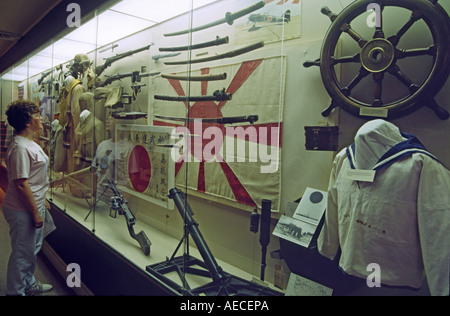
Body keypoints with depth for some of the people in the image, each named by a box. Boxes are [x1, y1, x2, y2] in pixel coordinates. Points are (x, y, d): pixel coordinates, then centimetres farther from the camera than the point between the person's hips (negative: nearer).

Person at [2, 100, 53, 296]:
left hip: (34, 206, 10)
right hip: (23, 212, -10)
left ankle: (28, 284, 41)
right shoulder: (20, 148, -23)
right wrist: (35, 213, -21)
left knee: (33, 249, 23)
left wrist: (42, 201, 21)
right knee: (22, 253, 5)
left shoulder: (30, 143, 10)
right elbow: (21, 184, -25)